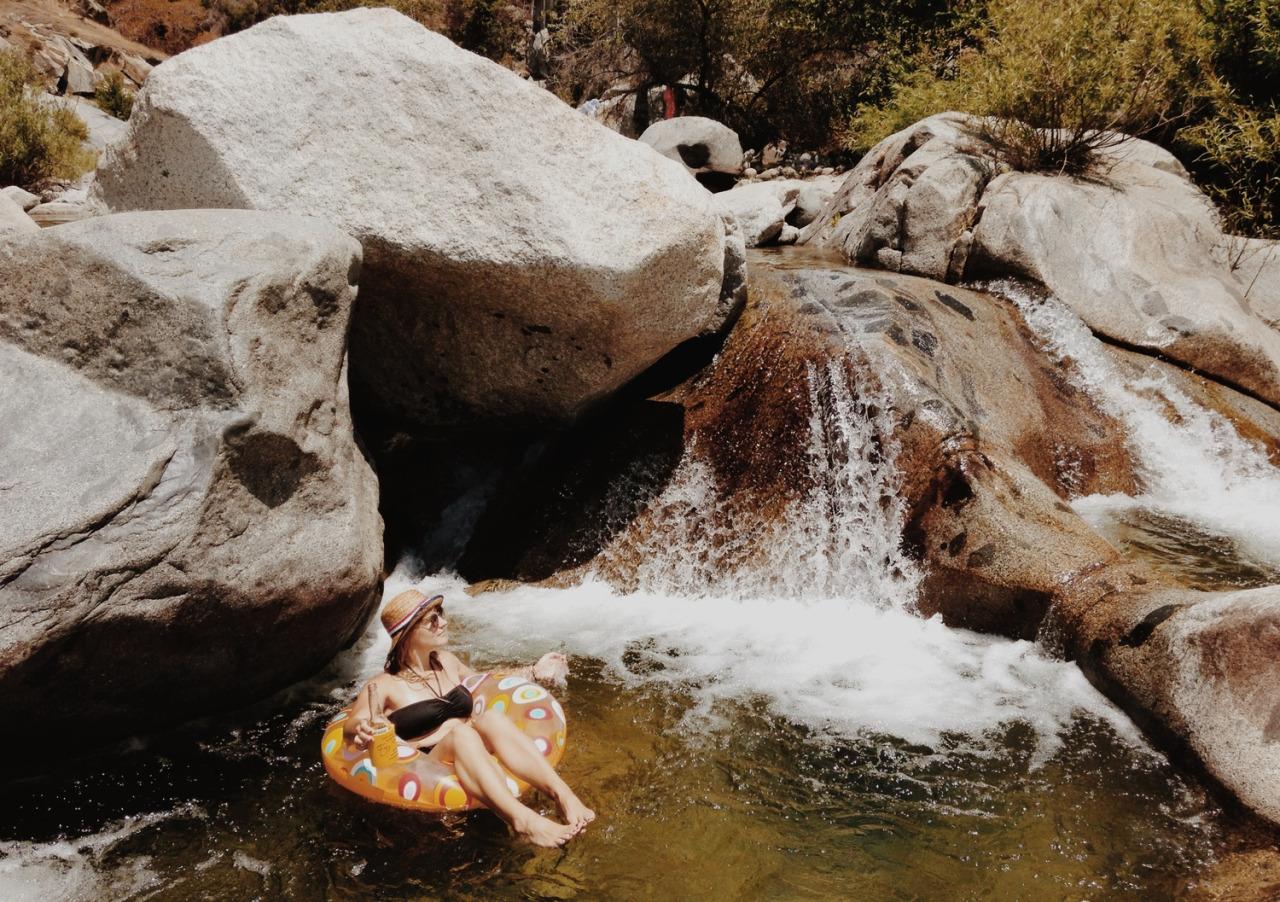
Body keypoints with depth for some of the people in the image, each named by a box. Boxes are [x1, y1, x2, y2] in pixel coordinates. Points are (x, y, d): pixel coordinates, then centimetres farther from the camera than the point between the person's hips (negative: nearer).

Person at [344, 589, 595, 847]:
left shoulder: (446, 662, 17)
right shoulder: (384, 686, 0)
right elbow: (351, 725, -14)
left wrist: (535, 671, 31)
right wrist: (361, 730, -38)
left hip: (476, 756, 5)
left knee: (489, 719, -27)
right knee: (461, 732, -35)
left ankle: (562, 794, -43)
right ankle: (522, 820, -58)